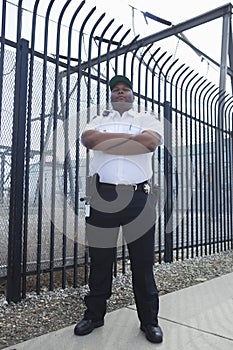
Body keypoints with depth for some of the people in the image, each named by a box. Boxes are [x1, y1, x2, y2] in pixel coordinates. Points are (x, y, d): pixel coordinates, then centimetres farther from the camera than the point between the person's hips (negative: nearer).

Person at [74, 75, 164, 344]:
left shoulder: (146, 119, 14)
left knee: (143, 261, 6)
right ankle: (94, 314, 26)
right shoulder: (99, 119, 19)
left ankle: (149, 320, 21)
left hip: (138, 196, -1)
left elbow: (151, 141, -11)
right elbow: (87, 139, -6)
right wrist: (129, 138, -7)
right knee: (99, 259, 10)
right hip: (102, 196, 2)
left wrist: (108, 140, -6)